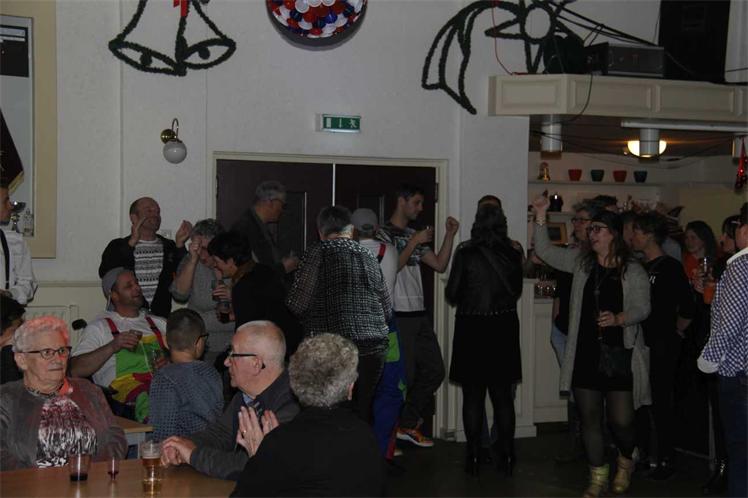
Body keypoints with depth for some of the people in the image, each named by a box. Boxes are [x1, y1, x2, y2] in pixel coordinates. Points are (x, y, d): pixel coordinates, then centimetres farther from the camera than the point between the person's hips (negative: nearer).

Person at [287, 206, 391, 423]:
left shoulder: (318, 254, -2)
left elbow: (297, 304, -7)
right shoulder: (368, 257, 14)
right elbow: (387, 309, 17)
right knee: (362, 414, 11)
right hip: (374, 347, 5)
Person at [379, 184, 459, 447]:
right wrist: (415, 242, -14)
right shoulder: (383, 233, -4)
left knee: (434, 370, 8)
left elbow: (440, 265, 15)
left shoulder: (415, 235, 19)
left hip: (419, 314, 8)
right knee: (404, 375, -6)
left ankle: (408, 424, 20)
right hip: (398, 315, -8)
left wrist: (450, 236, 5)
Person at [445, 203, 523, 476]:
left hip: (472, 328, -2)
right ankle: (506, 455, 14)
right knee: (503, 394, 11)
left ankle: (474, 455, 8)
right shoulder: (513, 254, -3)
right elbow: (517, 290, 9)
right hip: (505, 327, 3)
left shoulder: (465, 254, -12)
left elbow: (452, 294, -6)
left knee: (473, 394, 6)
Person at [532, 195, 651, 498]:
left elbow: (642, 308, -6)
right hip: (585, 354, 4)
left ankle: (626, 460, 29)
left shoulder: (633, 271, -3)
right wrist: (541, 217, -3)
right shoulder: (581, 261, 8)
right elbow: (545, 252, 7)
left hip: (620, 355, -4)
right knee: (589, 419, 9)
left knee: (621, 421, -4)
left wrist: (619, 318, -24)